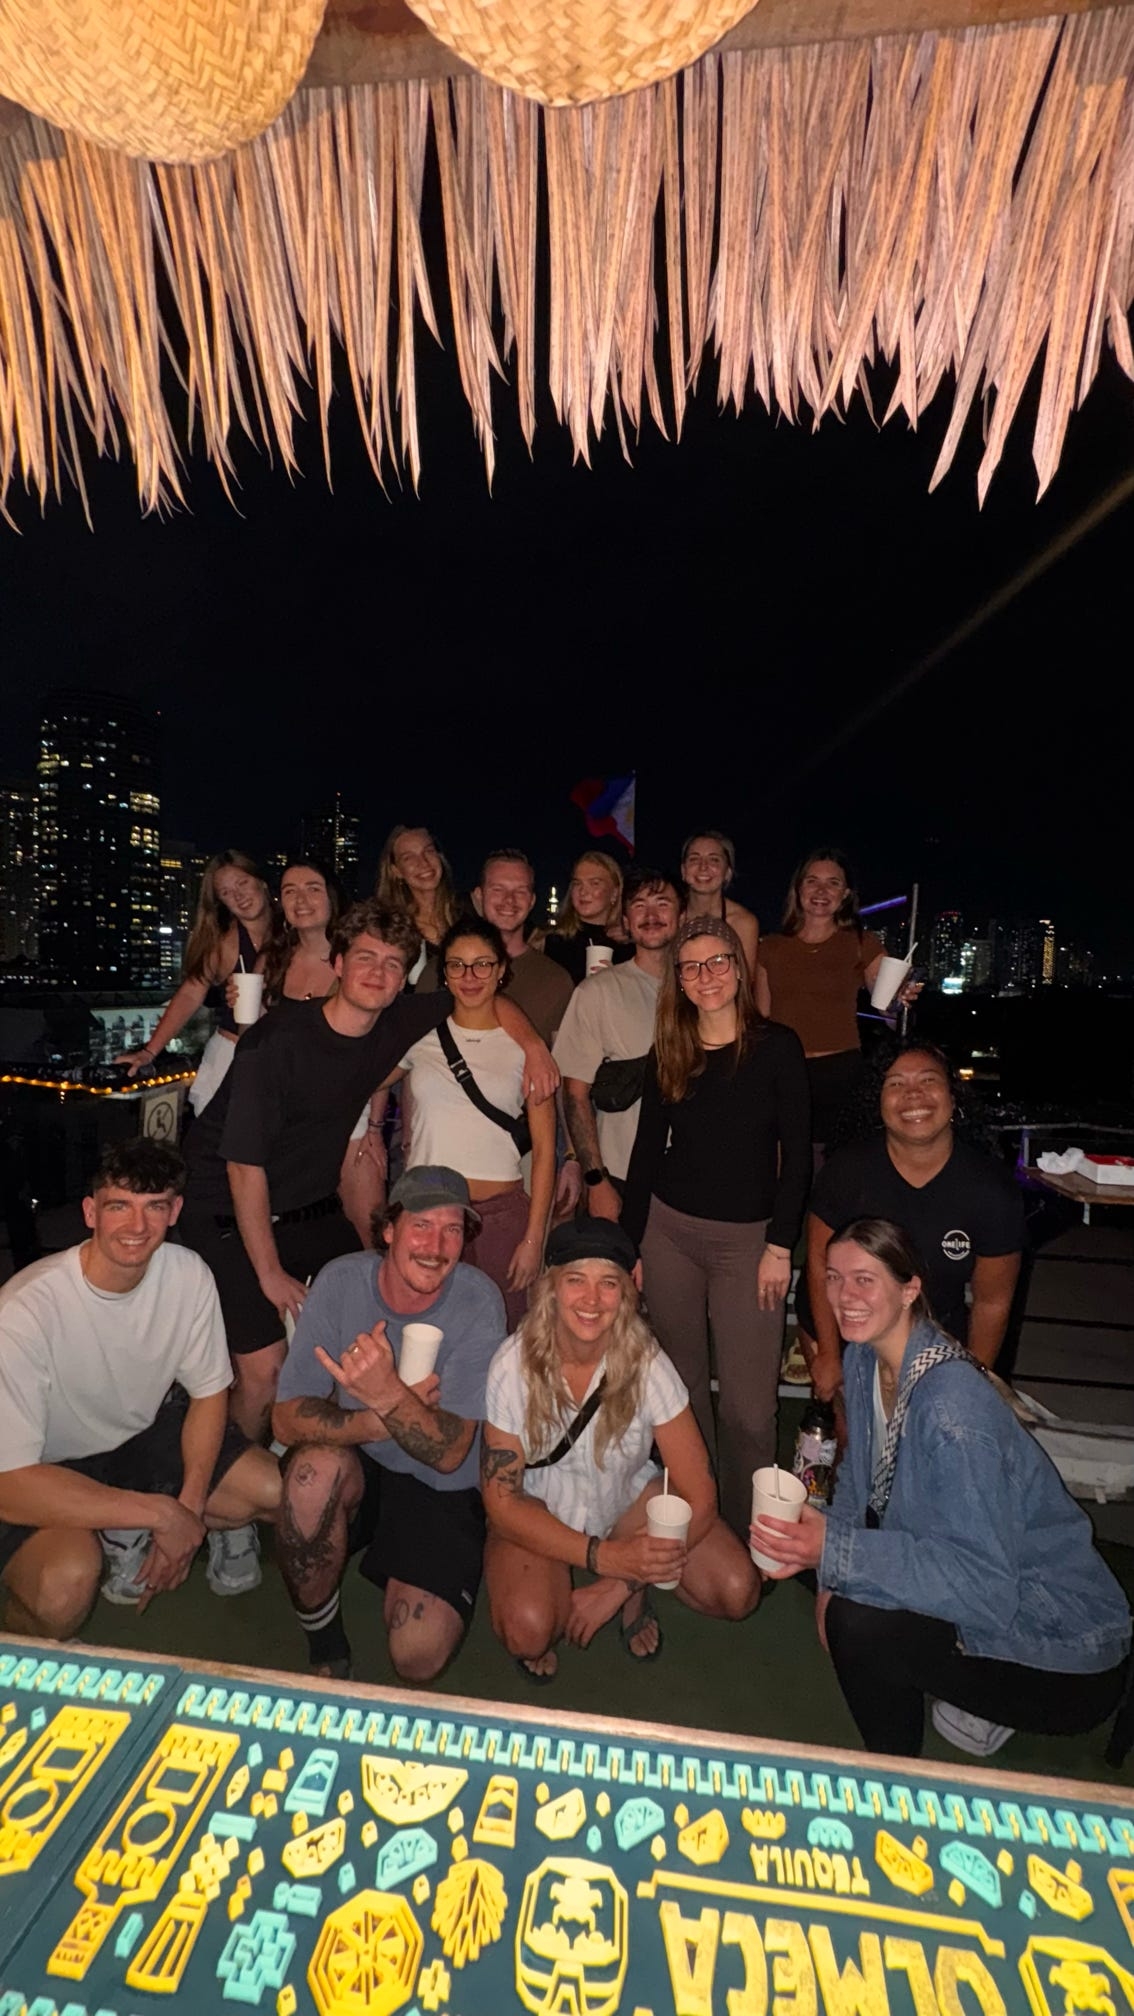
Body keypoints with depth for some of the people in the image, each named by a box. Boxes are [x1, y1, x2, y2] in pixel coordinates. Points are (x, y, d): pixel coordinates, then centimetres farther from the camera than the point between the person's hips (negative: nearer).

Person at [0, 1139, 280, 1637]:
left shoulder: (188, 1274, -17)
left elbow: (208, 1392, -4)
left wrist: (189, 1509, -16)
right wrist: (161, 1512, -28)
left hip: (149, 1429, 5)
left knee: (283, 1493, -7)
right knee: (67, 1580, -33)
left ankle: (131, 1535, 16)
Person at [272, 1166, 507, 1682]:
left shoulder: (478, 1302, -19)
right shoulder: (342, 1281, -15)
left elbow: (450, 1454, -23)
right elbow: (287, 1417, -16)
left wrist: (390, 1395, -41)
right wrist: (388, 1419, -28)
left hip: (443, 1491, -1)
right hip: (355, 1471, 1)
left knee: (419, 1658, -17)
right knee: (316, 1465, -31)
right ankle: (323, 1646, -4)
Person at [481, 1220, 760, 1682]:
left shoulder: (646, 1364, -22)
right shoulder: (514, 1365, -25)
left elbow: (698, 1497, -17)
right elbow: (501, 1498, -18)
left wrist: (619, 1584, -21)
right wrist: (603, 1556, -27)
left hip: (630, 1498, 2)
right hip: (538, 1514, -1)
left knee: (738, 1591, -16)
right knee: (527, 1631, -29)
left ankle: (636, 1591, 11)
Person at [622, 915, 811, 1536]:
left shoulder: (776, 1046, -4)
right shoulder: (667, 1054, 4)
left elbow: (796, 1153, -4)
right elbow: (647, 1151, 7)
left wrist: (780, 1245, -8)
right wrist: (628, 1244, 6)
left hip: (747, 1237, -3)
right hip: (669, 1229, 3)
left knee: (747, 1404, -2)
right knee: (679, 1385, 13)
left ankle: (743, 1533, 21)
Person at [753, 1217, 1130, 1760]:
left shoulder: (952, 1402, -31)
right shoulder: (864, 1358, -5)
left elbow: (984, 1580, -31)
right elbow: (861, 1479, 6)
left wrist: (836, 1553, -34)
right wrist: (829, 1570, -8)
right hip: (969, 1586, 8)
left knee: (857, 1621, -23)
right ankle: (975, 1701, 18)